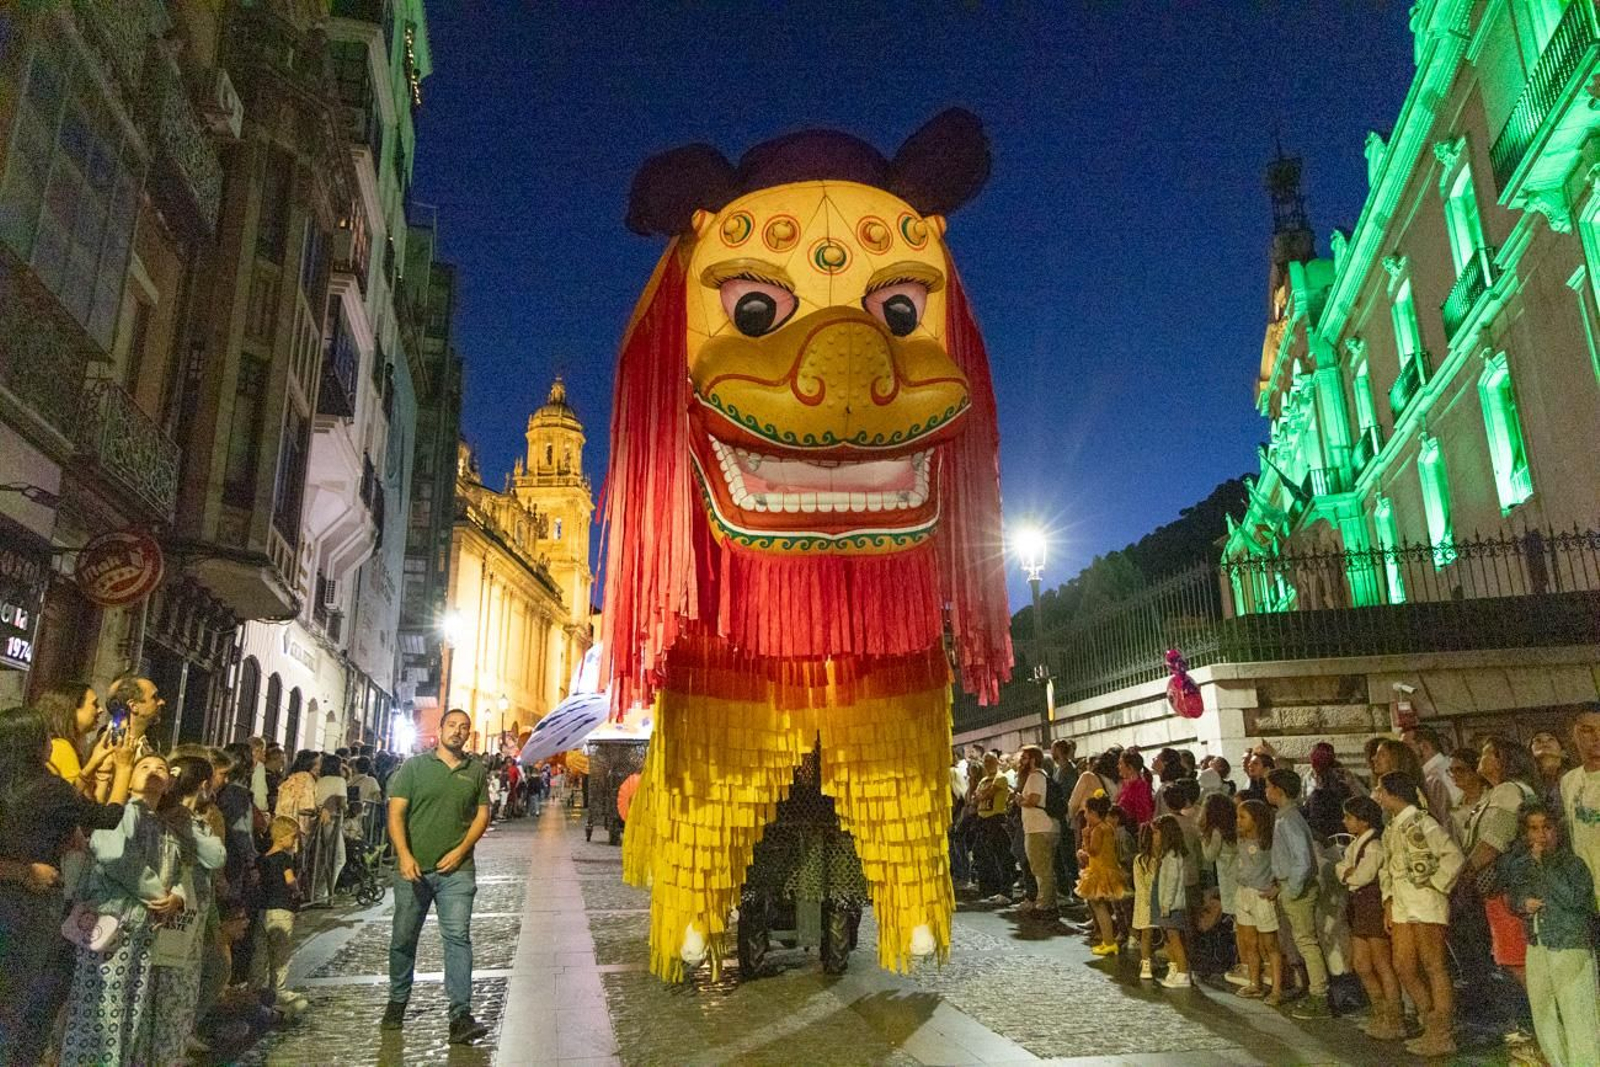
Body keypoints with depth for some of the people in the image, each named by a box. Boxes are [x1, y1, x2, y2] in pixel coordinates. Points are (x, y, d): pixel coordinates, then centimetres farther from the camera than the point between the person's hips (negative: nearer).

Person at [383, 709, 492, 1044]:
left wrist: (461, 851, -5)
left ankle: (460, 1016, -8)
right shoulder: (415, 766, 3)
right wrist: (404, 855, -15)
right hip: (413, 868, 0)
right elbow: (396, 812, -3)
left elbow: (482, 814, 9)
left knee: (458, 937, -8)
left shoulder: (476, 771, 8)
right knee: (403, 937, 12)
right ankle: (397, 1002, 34)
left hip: (456, 869, 0)